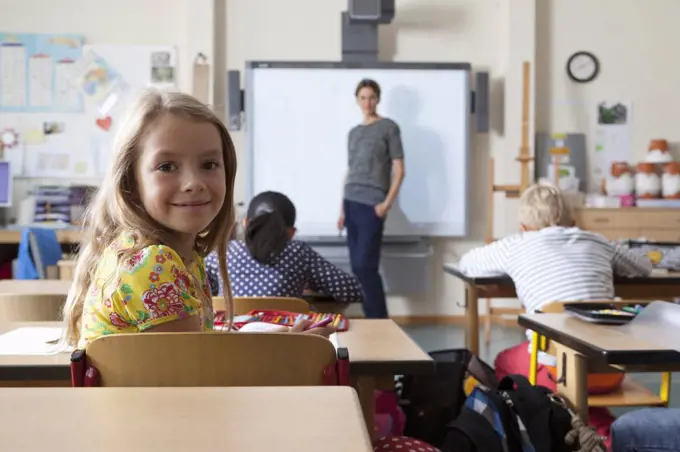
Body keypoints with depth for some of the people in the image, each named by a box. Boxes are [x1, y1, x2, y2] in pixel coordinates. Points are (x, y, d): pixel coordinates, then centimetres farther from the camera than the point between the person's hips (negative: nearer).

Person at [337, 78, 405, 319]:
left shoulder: (389, 127, 1)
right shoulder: (353, 132, 18)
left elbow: (399, 169, -3)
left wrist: (387, 203, -13)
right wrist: (343, 208, 14)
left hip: (372, 205, -6)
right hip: (352, 204, 6)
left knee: (365, 265, -12)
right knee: (357, 267, 4)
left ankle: (380, 320, -1)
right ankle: (371, 318, 11)